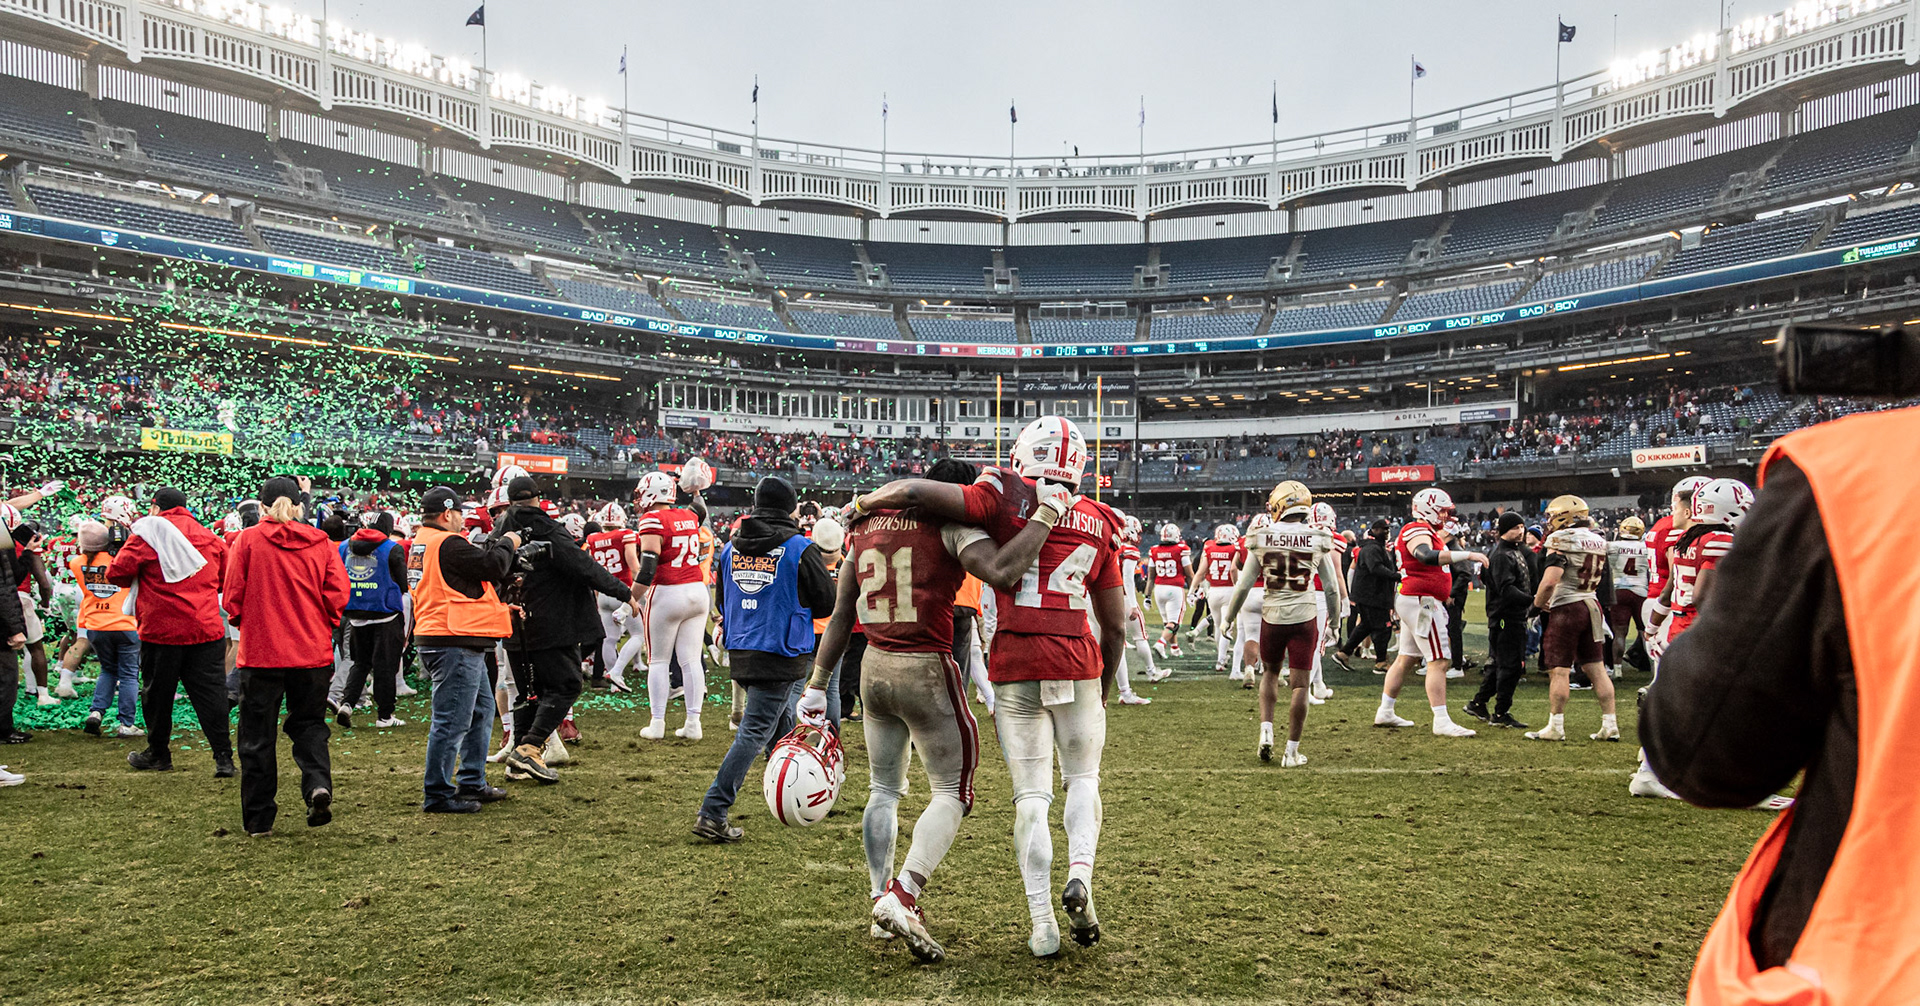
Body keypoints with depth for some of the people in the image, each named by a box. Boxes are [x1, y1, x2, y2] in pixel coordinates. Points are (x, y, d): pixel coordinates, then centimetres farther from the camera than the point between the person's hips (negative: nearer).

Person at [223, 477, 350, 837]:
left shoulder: (247, 540, -3)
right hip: (312, 652, 1)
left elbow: (232, 596, -3)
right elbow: (338, 594, -4)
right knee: (309, 725, 16)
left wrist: (245, 622, 15)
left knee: (257, 735, 9)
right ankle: (318, 783, -9)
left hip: (260, 652, -1)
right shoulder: (321, 543, 1)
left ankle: (259, 818, 13)